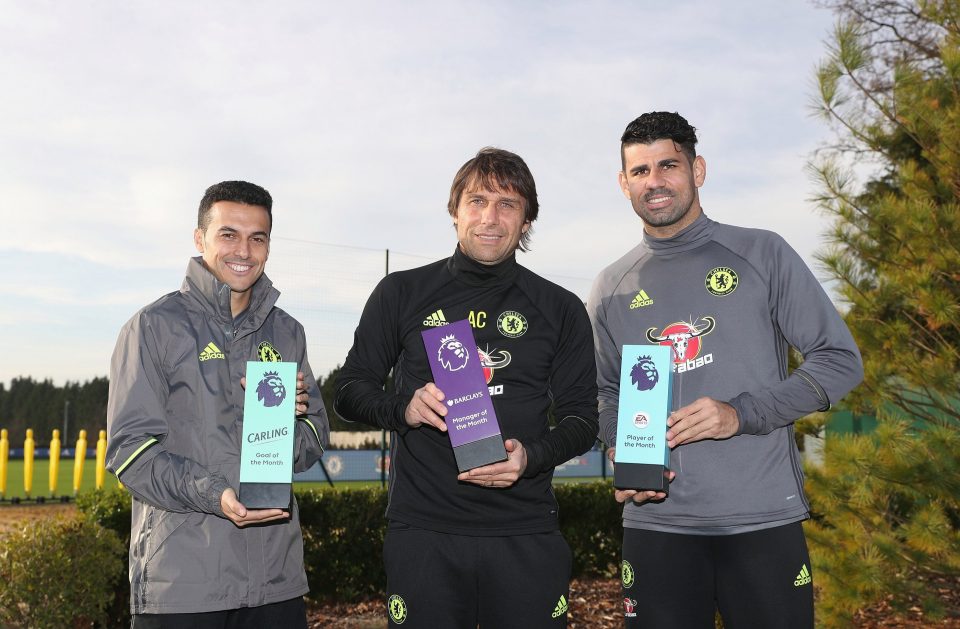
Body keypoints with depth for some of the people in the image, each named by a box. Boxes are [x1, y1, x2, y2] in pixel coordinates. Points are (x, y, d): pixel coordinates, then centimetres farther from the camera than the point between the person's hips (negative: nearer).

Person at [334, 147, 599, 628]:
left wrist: (532, 457, -12)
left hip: (526, 535, 1)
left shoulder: (560, 309, 8)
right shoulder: (402, 294, 7)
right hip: (423, 531, 0)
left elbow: (582, 417, 9)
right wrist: (403, 408, -12)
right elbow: (349, 392, 10)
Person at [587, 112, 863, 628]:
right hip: (654, 523, 2)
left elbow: (840, 360, 0)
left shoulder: (761, 254, 3)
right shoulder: (611, 289, 11)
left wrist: (741, 414, -13)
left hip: (763, 519, -2)